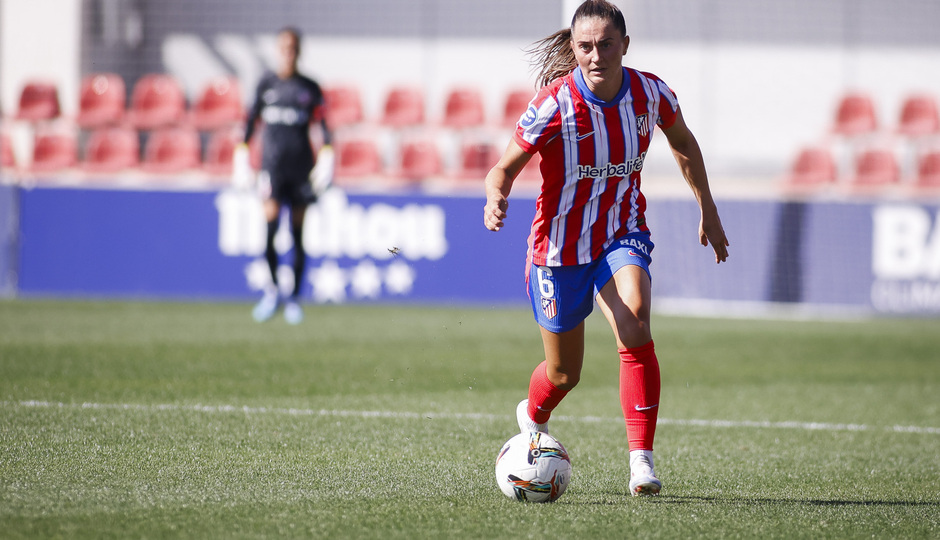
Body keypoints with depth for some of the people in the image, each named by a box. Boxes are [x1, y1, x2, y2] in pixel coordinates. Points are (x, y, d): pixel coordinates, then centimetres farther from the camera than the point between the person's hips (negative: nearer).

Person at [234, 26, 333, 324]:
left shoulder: (310, 88, 6)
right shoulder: (266, 84, 6)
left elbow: (322, 123, 7)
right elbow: (251, 118, 11)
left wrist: (326, 152, -5)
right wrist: (242, 151, 5)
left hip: (301, 163, 1)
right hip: (272, 162, -1)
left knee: (298, 232, 3)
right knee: (270, 220, -18)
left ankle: (295, 299, 12)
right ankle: (272, 289, -2)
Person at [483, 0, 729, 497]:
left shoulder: (650, 93, -11)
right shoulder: (554, 105, -22)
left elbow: (683, 143, 11)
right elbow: (504, 169, -17)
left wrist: (708, 211, 15)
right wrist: (496, 200, -40)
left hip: (623, 234, 2)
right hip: (560, 246, -1)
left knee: (635, 333, -28)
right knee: (564, 373, 12)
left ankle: (642, 462, -23)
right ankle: (532, 419, 49)